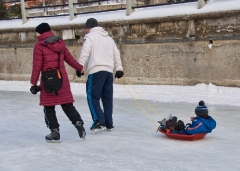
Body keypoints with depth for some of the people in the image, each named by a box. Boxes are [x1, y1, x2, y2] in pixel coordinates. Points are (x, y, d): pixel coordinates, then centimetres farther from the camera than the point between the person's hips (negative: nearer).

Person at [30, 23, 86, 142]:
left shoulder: (39, 46, -8)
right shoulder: (60, 43, 7)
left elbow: (37, 66, -10)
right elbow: (70, 59, 15)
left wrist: (33, 83, -6)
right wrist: (80, 68, 30)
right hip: (63, 79, 5)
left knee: (49, 108, 7)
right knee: (67, 105, 12)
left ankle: (54, 131, 7)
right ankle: (78, 123, -1)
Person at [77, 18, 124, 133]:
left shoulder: (90, 36, 2)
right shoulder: (108, 37, 23)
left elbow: (85, 52, -11)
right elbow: (116, 53, 22)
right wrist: (119, 68, 24)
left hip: (96, 71, -7)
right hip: (109, 71, 7)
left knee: (92, 97, -6)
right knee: (107, 98, 11)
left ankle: (99, 121, -20)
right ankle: (109, 123, 14)